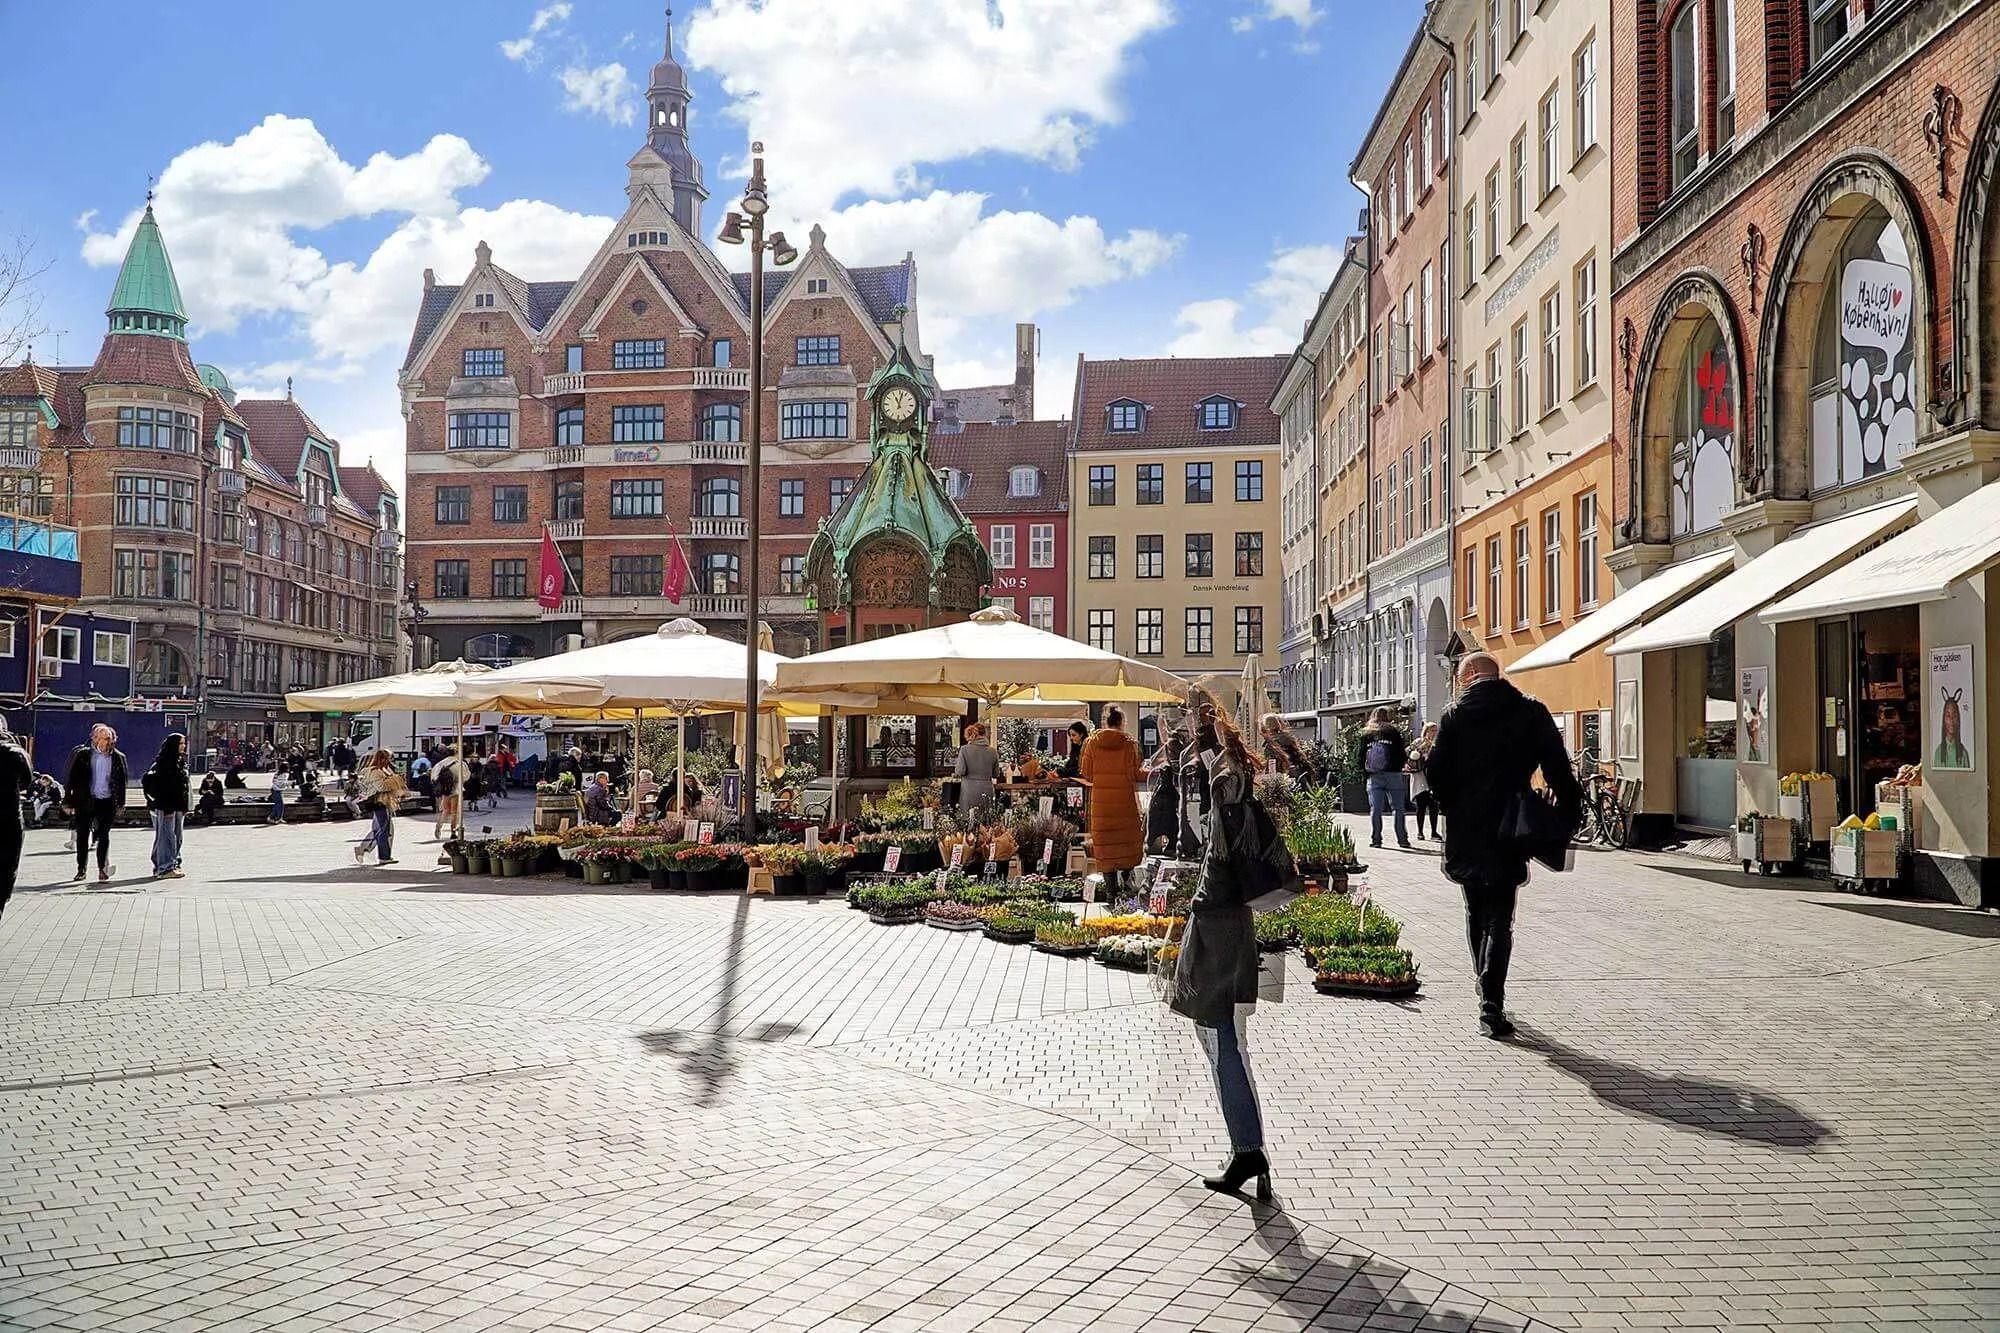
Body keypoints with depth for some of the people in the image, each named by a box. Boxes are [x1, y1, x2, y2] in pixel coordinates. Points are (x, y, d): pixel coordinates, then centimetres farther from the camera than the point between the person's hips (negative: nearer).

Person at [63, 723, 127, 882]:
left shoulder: (118, 757, 4)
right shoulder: (82, 755, 1)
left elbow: (122, 781, 10)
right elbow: (72, 778, 2)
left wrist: (120, 803, 8)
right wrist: (69, 802, -2)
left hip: (107, 802, 0)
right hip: (85, 802, 0)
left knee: (104, 835, -4)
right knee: (82, 835, 6)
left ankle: (102, 868, -1)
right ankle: (81, 869, 16)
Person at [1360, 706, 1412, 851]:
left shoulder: (1366, 734, 6)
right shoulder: (1394, 732, -2)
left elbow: (1361, 758, 5)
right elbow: (1403, 754, -3)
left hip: (1374, 777, 2)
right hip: (1393, 775, -2)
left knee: (1375, 809, 4)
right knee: (1398, 809, 4)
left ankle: (1375, 839, 2)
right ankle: (1402, 839, 4)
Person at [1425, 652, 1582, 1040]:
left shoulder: (1454, 715, 1)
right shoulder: (1531, 712, 0)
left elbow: (1435, 772, -4)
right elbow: (1558, 770, -4)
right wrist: (1569, 815, 2)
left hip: (1466, 832, 1)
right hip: (1509, 833, -1)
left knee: (1476, 916, 17)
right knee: (1499, 919, 0)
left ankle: (1488, 995, 25)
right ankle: (1491, 1003, -11)